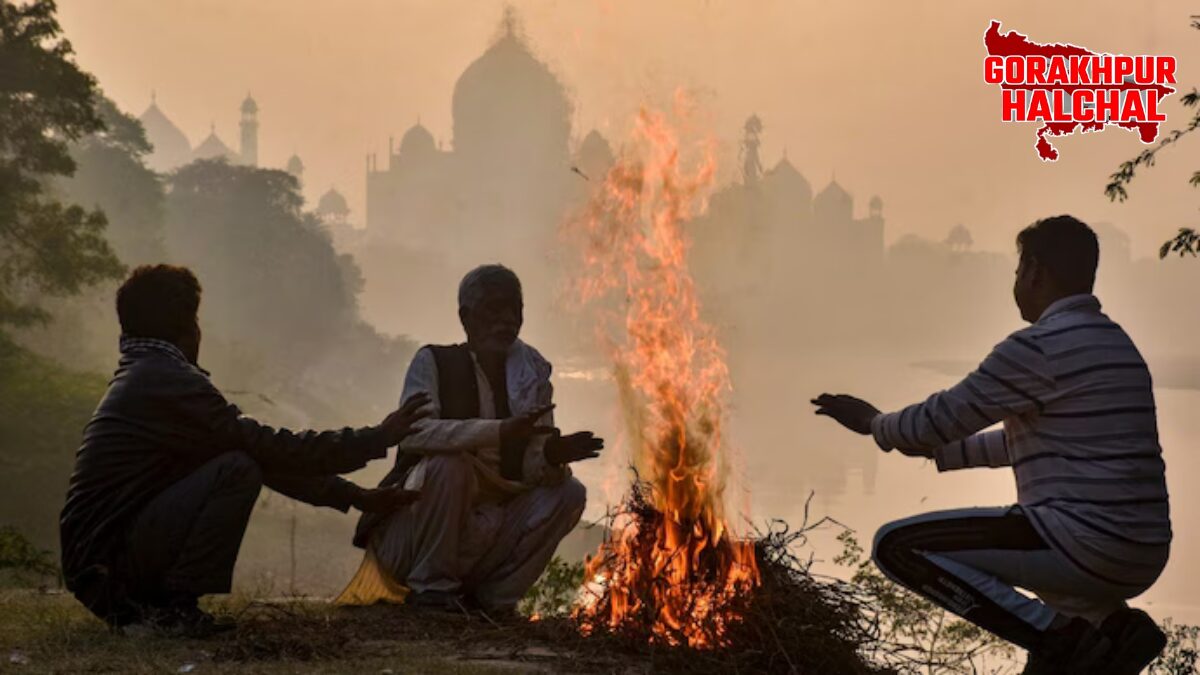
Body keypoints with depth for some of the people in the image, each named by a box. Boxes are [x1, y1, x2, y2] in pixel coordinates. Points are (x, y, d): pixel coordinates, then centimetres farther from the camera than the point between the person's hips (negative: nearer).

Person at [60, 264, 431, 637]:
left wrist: (354, 496, 15)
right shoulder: (169, 381, -12)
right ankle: (172, 608, -11)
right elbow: (271, 448, -14)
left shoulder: (141, 377, 19)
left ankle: (137, 605, 12)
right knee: (237, 470, -16)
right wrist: (378, 439, -7)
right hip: (108, 559, -10)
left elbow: (265, 451, 17)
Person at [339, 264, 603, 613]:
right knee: (449, 463, -31)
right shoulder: (434, 363, -7)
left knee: (568, 492, -10)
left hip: (491, 536, 5)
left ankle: (493, 594, -5)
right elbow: (412, 433, -26)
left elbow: (530, 469, -2)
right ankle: (431, 585, -16)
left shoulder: (532, 377, 6)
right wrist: (499, 431, -37)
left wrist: (551, 456, -27)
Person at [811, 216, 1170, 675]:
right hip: (1141, 559, 9)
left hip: (1083, 545, -9)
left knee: (896, 546, -5)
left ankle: (1061, 637, -12)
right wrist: (938, 450, 32)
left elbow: (942, 418, -6)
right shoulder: (1117, 344, 17)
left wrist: (874, 424, 14)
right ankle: (1109, 624, 11)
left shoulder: (1037, 348, -12)